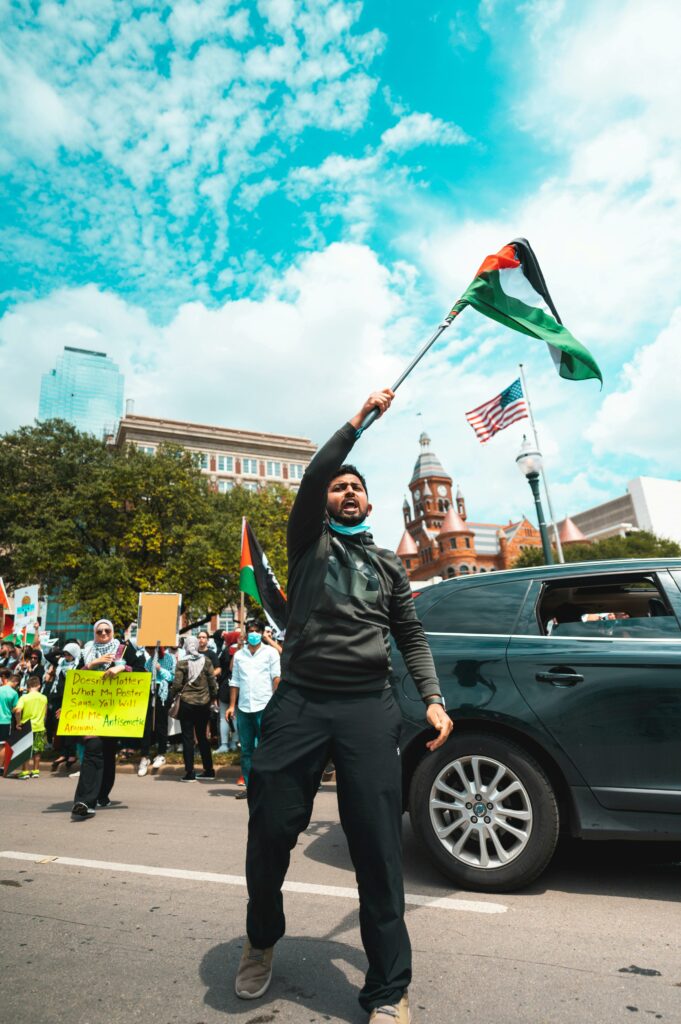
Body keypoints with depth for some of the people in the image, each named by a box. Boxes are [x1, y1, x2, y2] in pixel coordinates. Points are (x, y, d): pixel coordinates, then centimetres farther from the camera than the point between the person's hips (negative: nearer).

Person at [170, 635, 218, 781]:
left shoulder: (182, 663, -8)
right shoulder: (206, 661, -2)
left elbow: (177, 684, -8)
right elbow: (212, 681, 0)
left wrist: (172, 693, 12)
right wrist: (213, 696, 14)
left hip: (186, 703, -3)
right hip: (204, 703, 3)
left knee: (188, 737, 6)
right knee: (202, 736, 15)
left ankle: (189, 773, 7)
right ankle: (208, 770, 19)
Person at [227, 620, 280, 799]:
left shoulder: (270, 652, 4)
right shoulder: (239, 654, 14)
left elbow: (276, 677, -2)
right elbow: (235, 682, 16)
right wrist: (232, 705, 10)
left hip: (264, 706, -4)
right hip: (243, 707, 4)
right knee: (246, 750, 9)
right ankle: (249, 786, 18)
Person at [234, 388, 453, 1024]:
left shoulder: (387, 565, 20)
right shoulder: (309, 542, 12)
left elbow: (411, 636, 16)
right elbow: (310, 476, -5)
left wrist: (432, 698, 2)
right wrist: (360, 419, -3)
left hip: (370, 709, 2)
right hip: (299, 704, -1)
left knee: (378, 847, 0)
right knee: (270, 832, 5)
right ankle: (261, 941, 35)